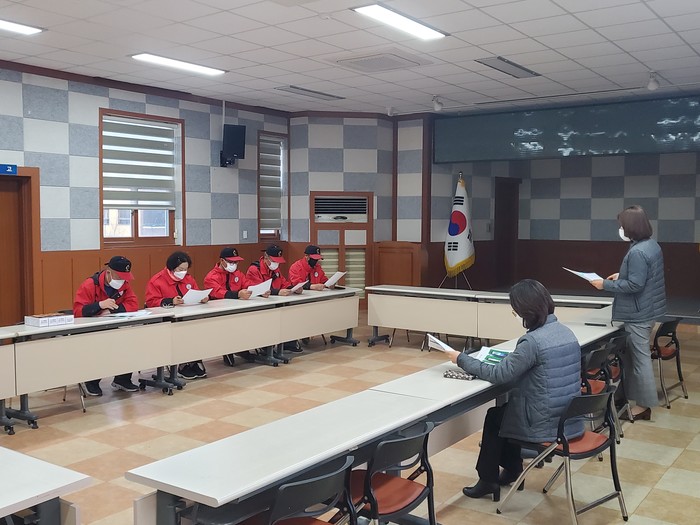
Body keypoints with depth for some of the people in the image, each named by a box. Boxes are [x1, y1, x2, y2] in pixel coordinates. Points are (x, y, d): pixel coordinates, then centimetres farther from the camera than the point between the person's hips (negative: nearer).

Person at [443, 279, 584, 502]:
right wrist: (513, 357, 10)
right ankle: (512, 469, 40)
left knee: (494, 416, 20)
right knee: (507, 406, 28)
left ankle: (488, 479, 31)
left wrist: (461, 359, -6)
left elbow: (499, 375, -16)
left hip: (547, 425, -7)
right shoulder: (565, 332, 2)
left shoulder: (533, 340, -24)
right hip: (571, 420, 7)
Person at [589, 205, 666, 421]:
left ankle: (644, 405, 8)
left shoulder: (637, 252, -24)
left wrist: (606, 285, -18)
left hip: (638, 314, -10)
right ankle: (636, 396, 29)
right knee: (637, 355, 18)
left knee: (640, 357, -1)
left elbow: (635, 285, -25)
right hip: (647, 309, 10)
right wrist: (621, 275, 15)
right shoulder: (652, 245, 8)